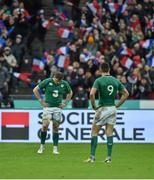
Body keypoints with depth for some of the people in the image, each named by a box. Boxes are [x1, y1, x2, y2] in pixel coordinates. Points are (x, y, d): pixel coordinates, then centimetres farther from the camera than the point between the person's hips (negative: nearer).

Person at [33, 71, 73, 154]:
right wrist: (41, 101, -5)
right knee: (45, 125, -12)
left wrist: (65, 102, 8)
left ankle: (55, 148, 6)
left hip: (58, 108, 2)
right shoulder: (47, 82, -9)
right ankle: (42, 146, 0)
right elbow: (35, 90, -2)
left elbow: (70, 93, 19)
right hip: (48, 107, -2)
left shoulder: (64, 84, -1)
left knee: (56, 127, 3)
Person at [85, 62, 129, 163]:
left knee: (94, 132, 5)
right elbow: (126, 93, 9)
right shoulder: (116, 81, 5)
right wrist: (117, 105, 11)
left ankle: (92, 157, 2)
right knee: (109, 134, 7)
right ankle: (109, 157, 4)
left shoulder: (99, 80, -10)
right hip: (112, 109, 4)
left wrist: (94, 106, -9)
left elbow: (92, 94, -22)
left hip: (102, 109, -4)